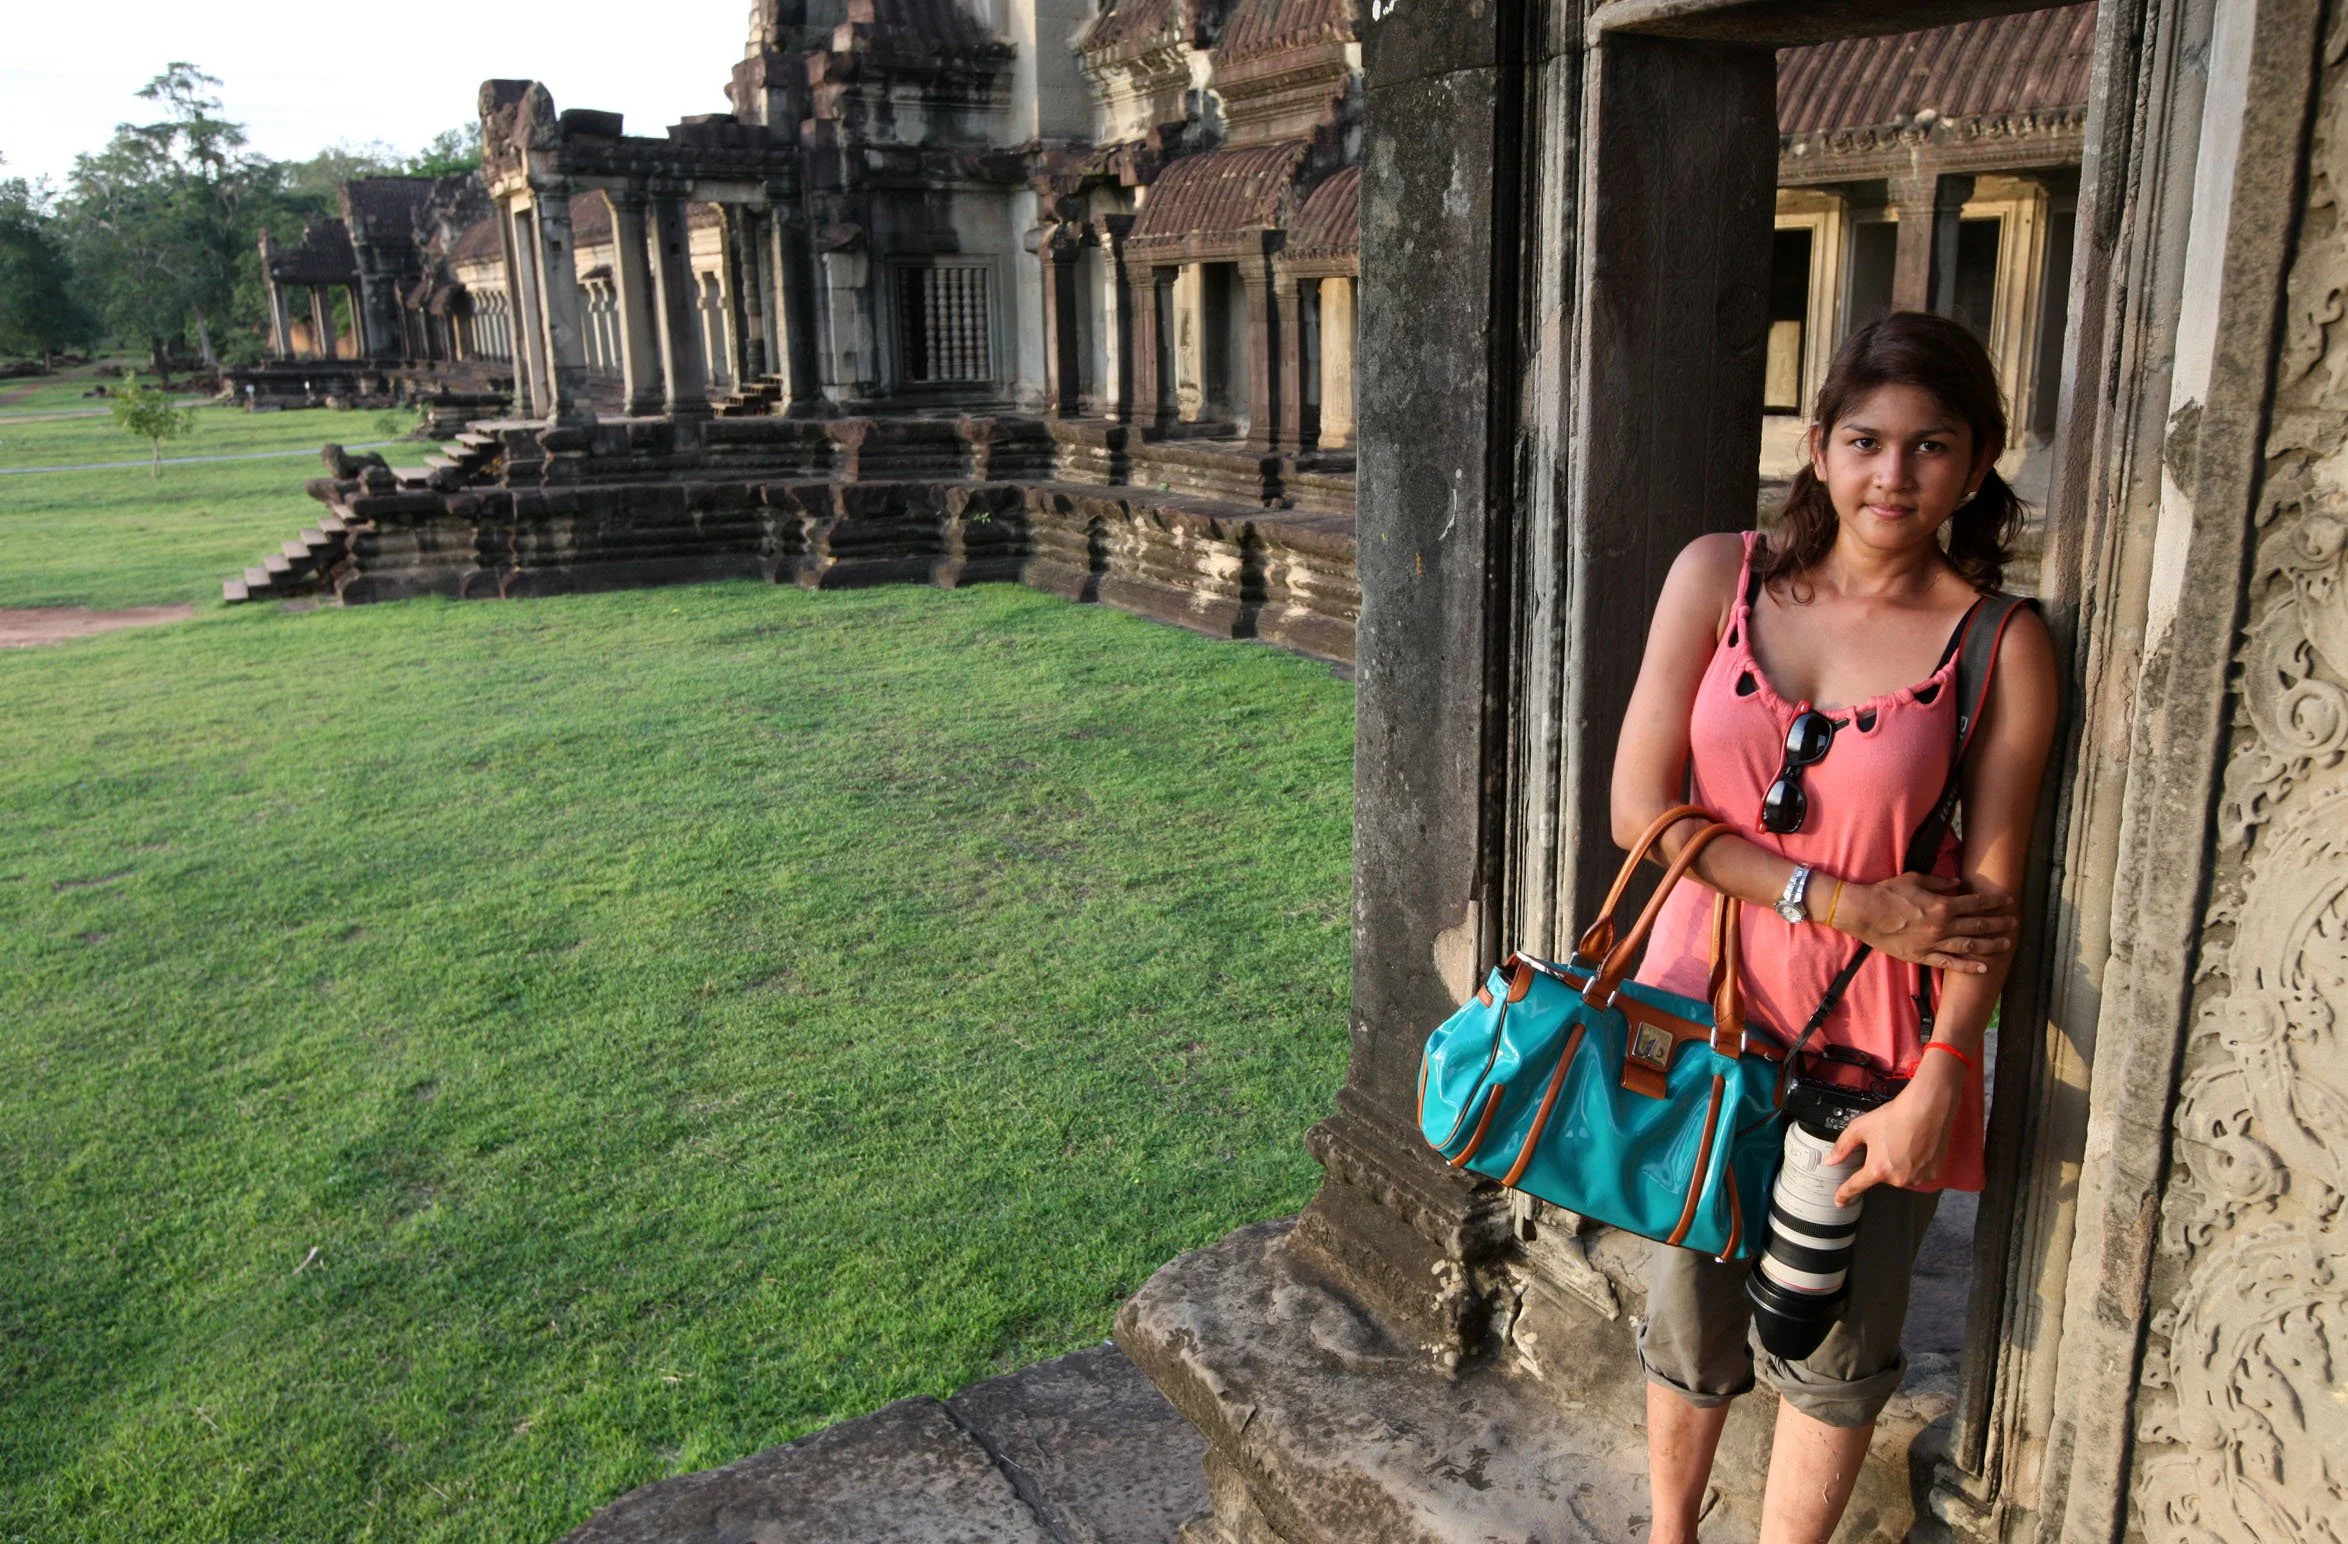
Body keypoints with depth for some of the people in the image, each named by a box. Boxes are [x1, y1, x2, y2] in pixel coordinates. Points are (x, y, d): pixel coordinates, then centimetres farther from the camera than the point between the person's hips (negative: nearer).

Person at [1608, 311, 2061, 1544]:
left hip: (1873, 1039, -1)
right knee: (1690, 1316, 19)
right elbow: (1641, 807, -9)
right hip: (1703, 1004, 1)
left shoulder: (2000, 645, -8)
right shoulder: (1719, 575, -5)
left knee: (1833, 1350, 16)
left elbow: (1989, 891, -7)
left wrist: (1938, 1081, -14)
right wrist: (1845, 902, -14)